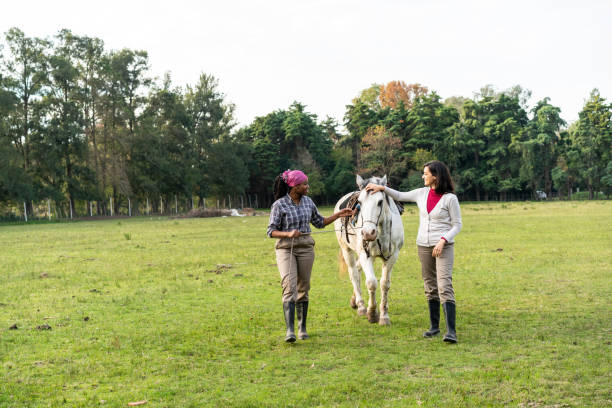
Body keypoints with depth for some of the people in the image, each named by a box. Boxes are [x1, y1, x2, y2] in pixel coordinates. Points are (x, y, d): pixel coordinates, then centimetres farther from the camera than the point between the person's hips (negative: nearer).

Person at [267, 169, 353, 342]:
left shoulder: (308, 201, 6)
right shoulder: (279, 205, -9)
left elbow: (320, 222, 18)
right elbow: (271, 231, -8)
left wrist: (339, 215, 10)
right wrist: (288, 234, -25)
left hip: (305, 249, 4)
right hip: (286, 249, -4)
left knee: (303, 289, 8)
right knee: (289, 288, -16)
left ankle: (302, 328, 20)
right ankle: (290, 331, -19)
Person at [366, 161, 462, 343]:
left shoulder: (450, 198, -10)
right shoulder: (422, 193, 6)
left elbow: (457, 225, -7)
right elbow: (400, 196, 20)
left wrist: (443, 240, -20)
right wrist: (382, 188, 10)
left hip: (443, 246, -6)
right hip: (423, 245, 6)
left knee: (444, 286, -15)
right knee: (430, 287, 11)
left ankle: (451, 331, -18)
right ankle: (434, 326, 21)